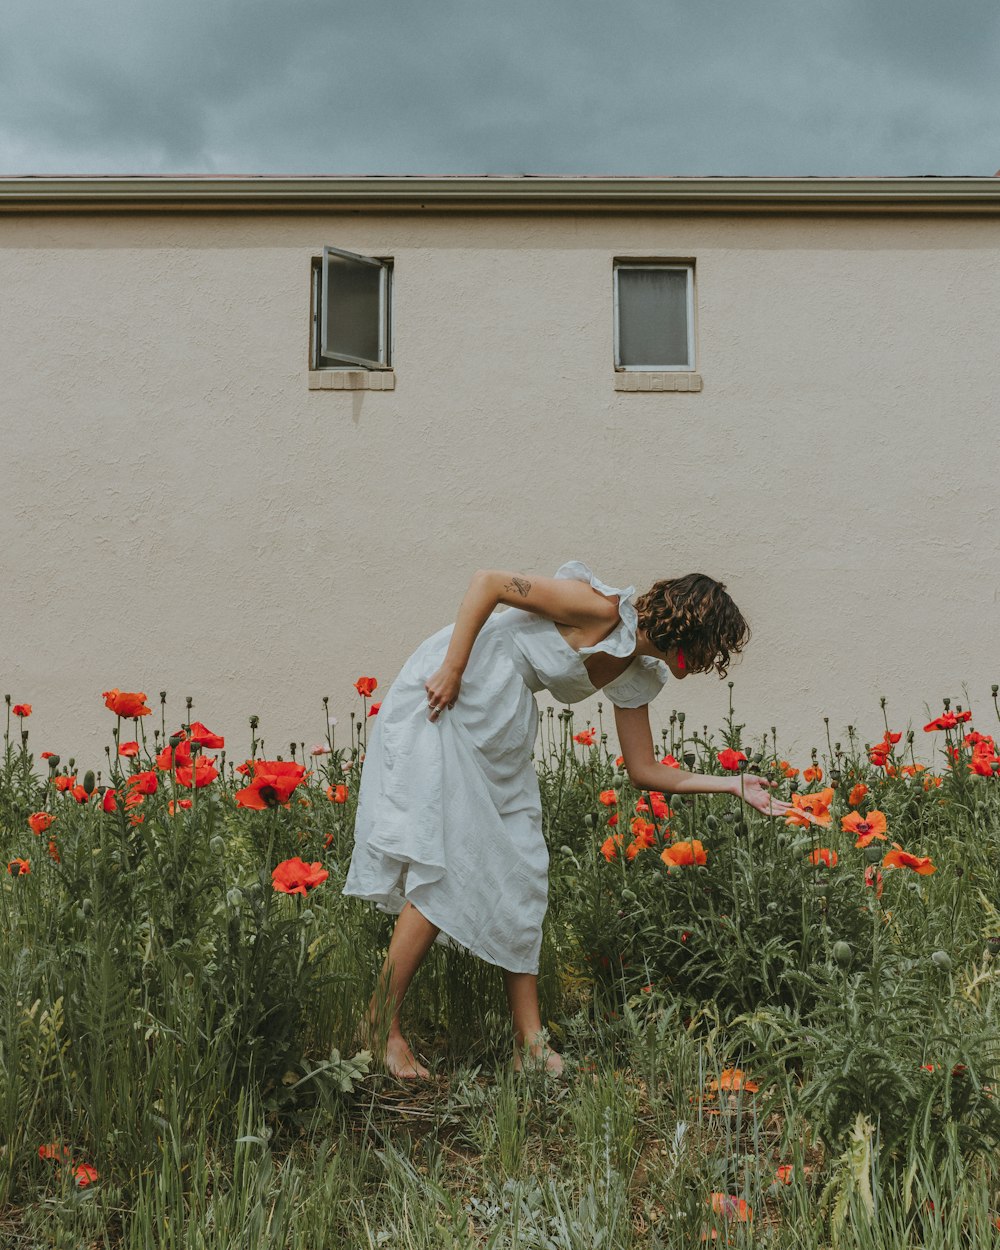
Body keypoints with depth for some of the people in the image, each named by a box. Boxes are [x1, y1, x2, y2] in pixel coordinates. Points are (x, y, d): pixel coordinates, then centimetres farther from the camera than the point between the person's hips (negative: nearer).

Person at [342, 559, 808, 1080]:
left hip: (503, 733, 9)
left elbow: (645, 772, 11)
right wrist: (452, 669, -23)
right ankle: (379, 1026, 4)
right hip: (445, 699, -8)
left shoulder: (636, 680, 5)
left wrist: (734, 784, 6)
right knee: (444, 868, -10)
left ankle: (530, 1043, 11)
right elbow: (487, 581, -19)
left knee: (519, 871, 5)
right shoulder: (601, 610, -19)